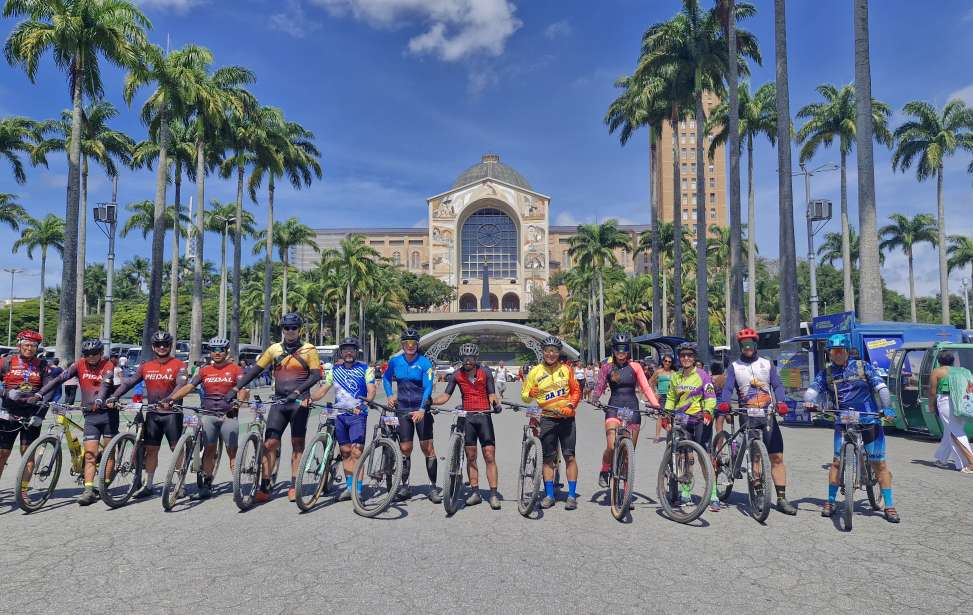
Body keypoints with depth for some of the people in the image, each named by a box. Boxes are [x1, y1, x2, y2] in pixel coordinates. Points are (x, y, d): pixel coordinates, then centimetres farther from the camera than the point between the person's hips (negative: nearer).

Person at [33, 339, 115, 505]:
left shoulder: (107, 366, -6)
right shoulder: (79, 365, 4)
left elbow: (105, 384, -24)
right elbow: (59, 379, -4)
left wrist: (99, 400, -42)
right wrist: (39, 394, -18)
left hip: (108, 412, -3)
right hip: (90, 416, 3)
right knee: (89, 454, -4)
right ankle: (89, 490, -6)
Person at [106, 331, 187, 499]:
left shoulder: (178, 365, -5)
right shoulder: (146, 366, 9)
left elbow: (180, 385, -19)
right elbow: (129, 382, 6)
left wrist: (168, 400, -35)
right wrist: (114, 397, -9)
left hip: (171, 413, -4)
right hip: (152, 414, 4)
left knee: (176, 449, -1)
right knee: (151, 449, 10)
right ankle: (148, 485, 21)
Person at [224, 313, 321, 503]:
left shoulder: (309, 349, -1)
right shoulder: (274, 349, 8)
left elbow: (316, 375, -10)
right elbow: (255, 370, 8)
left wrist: (297, 391, -24)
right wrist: (235, 389, -2)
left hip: (298, 402, -3)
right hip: (278, 402, 3)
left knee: (297, 444, 2)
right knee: (270, 443, -3)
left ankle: (294, 486, 10)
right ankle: (264, 487, 2)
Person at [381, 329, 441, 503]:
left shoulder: (424, 363, -9)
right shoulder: (395, 361, 2)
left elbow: (428, 387, -17)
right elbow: (386, 378, 21)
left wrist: (422, 409, -29)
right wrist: (390, 395, 5)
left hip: (421, 409, -3)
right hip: (403, 409, 3)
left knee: (427, 448, -3)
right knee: (405, 449, 4)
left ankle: (433, 487, 6)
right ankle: (405, 486, 17)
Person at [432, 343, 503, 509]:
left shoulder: (485, 372, -4)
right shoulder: (457, 375, 0)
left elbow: (491, 394, -4)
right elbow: (446, 396, -1)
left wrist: (495, 403, -25)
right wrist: (430, 401, -18)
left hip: (484, 416, -2)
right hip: (467, 418, 2)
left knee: (490, 457, -5)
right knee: (470, 457, 6)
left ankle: (494, 494, 0)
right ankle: (475, 493, 15)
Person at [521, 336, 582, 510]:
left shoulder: (566, 369, 4)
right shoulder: (535, 371, 2)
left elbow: (576, 390, 9)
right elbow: (524, 396, 5)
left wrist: (571, 405, -9)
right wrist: (530, 394, -18)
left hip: (567, 417, 0)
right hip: (547, 418, 0)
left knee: (569, 456, 0)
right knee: (548, 458, 5)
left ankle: (572, 495, 8)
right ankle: (549, 495, 15)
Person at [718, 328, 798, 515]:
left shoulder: (767, 364, 11)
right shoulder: (734, 366, 7)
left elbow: (777, 385, 1)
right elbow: (728, 388, -3)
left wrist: (781, 402, -19)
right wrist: (724, 404, -23)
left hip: (768, 414, 2)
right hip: (746, 415, -1)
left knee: (777, 457, -2)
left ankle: (781, 498, 3)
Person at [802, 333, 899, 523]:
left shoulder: (862, 366, 3)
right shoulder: (826, 373, 7)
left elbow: (881, 387, -3)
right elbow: (812, 389, -4)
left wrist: (886, 408, -18)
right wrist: (809, 401, -26)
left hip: (869, 420, -1)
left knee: (879, 464, 2)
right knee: (837, 461, -4)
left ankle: (889, 507, 13)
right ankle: (830, 502, 8)